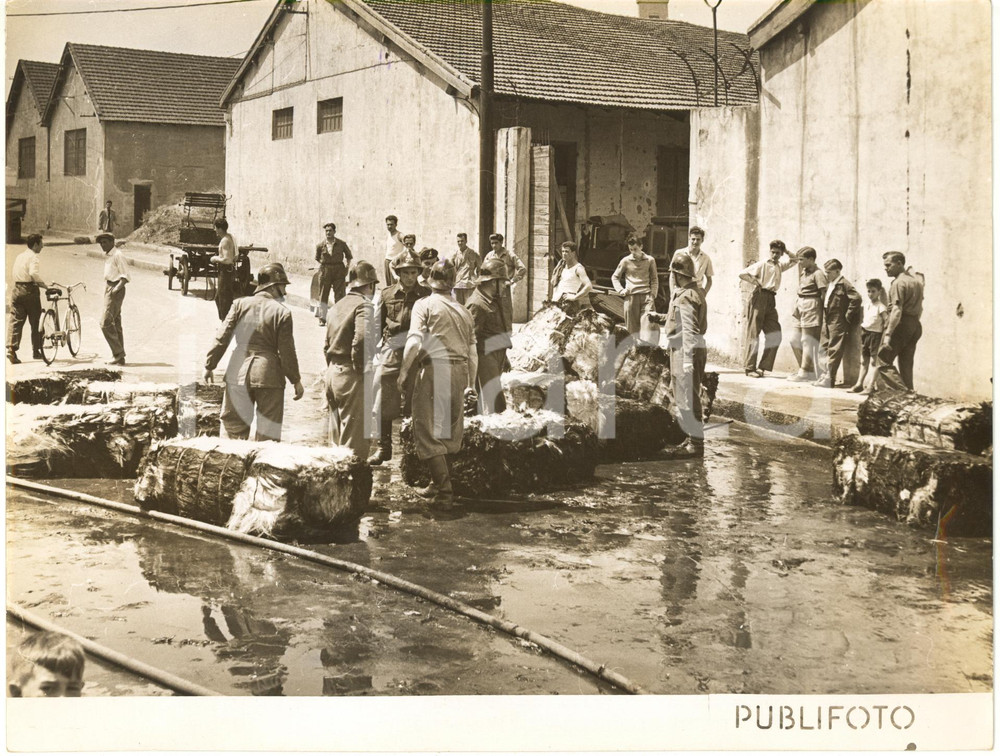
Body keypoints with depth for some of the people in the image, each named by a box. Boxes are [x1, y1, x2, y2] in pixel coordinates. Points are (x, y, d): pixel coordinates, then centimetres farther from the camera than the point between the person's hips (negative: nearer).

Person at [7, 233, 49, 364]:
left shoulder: (19, 256, 17)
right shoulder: (34, 256, -7)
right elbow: (34, 273, -24)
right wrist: (45, 285, -15)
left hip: (16, 288, 6)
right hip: (30, 290, -6)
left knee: (15, 321, 1)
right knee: (35, 322, 7)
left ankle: (11, 348, -15)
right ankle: (36, 351, 14)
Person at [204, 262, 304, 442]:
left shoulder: (240, 304, 1)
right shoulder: (282, 312, -7)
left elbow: (222, 338, 0)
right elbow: (287, 351, -5)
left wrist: (209, 365, 9)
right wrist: (296, 380, 5)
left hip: (239, 374, 3)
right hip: (269, 375, -3)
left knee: (234, 426, 13)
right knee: (268, 431, 7)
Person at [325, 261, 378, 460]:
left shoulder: (338, 305, 15)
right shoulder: (363, 305, -11)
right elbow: (361, 341, -26)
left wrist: (332, 367, 19)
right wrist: (364, 371, -16)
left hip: (333, 372, 9)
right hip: (351, 377, -8)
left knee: (337, 436, 17)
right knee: (355, 440, -3)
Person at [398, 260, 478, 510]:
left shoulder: (424, 305, 1)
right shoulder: (464, 311, 16)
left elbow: (414, 342, -12)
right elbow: (472, 351, 17)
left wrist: (404, 373, -6)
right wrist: (471, 385, 23)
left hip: (434, 369, -6)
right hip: (460, 372, 6)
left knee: (428, 432, -1)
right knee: (448, 431, 17)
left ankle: (445, 491, -6)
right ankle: (438, 484, 27)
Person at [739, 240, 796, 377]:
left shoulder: (780, 266, 17)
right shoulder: (762, 264, -2)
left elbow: (794, 260, 33)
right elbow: (742, 274, -9)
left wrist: (786, 251, 17)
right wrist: (756, 282, -8)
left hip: (770, 300, 7)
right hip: (759, 297, -7)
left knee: (775, 335, 0)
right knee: (753, 334, -5)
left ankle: (763, 367, 5)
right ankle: (749, 368, -4)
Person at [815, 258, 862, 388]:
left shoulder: (844, 284, -13)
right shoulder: (830, 285, 14)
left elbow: (857, 298, -21)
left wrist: (848, 315, -16)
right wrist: (824, 321, 14)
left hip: (838, 324, -9)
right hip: (828, 322, 9)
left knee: (834, 350, -5)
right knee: (826, 348, 12)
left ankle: (830, 378, -3)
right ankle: (827, 374, 19)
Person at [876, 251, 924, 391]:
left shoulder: (898, 283, -13)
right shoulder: (917, 281, 16)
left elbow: (897, 311, -23)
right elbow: (920, 308, 24)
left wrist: (888, 334, -25)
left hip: (900, 325, -9)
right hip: (915, 326, 9)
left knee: (883, 362, -6)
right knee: (906, 365, 12)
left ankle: (901, 392, -19)